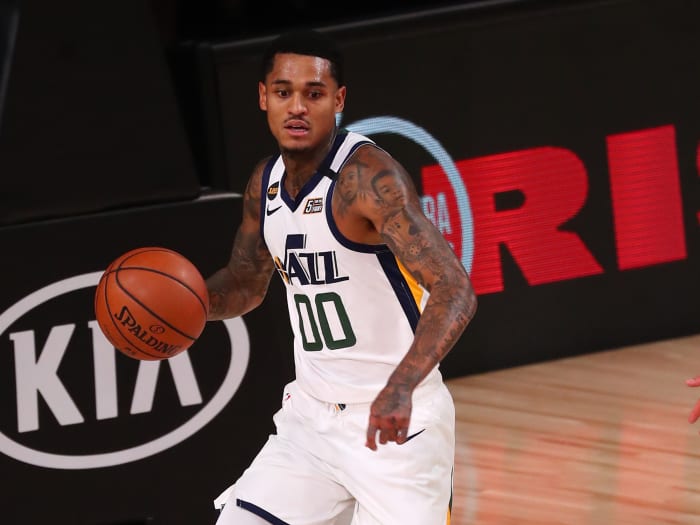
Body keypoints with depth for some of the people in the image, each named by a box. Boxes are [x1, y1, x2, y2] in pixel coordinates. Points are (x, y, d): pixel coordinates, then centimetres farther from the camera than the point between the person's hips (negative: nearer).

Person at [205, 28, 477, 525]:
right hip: (311, 414, 7)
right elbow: (246, 283, 22)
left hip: (395, 419, -7)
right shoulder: (265, 183, 4)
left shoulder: (369, 177, -20)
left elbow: (455, 292, -30)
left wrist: (401, 388, -44)